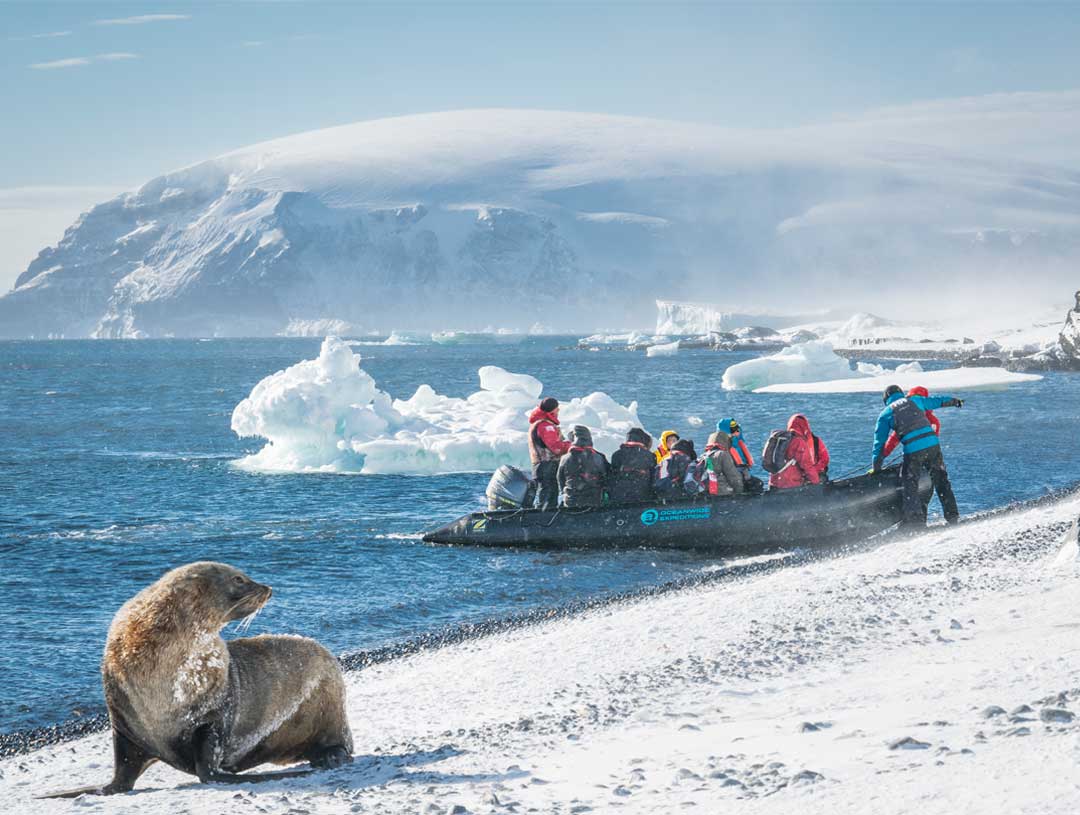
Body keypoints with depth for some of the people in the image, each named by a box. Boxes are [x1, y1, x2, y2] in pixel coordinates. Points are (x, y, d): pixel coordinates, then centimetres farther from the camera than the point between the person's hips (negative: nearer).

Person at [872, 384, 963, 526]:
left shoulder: (885, 414, 10)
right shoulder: (915, 400, 18)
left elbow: (880, 441, 11)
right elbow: (938, 401, 34)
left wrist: (876, 467, 17)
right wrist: (955, 401, 54)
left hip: (913, 450, -4)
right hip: (932, 444, 4)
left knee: (910, 486, 5)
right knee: (941, 481, 15)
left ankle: (916, 521, -1)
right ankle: (952, 516, 19)